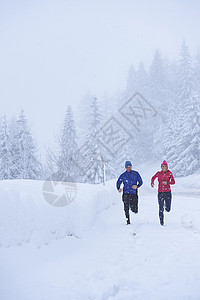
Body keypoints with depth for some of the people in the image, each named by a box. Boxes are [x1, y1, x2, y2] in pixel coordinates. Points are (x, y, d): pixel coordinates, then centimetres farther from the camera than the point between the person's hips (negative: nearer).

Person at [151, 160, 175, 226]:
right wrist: (152, 182, 0)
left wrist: (167, 182, -21)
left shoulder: (169, 173, -1)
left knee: (168, 209, 4)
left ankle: (166, 205, 39)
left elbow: (173, 182, -4)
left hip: (168, 192, 0)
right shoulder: (158, 173, 3)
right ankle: (161, 221, 18)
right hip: (160, 193, 0)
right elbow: (153, 178, 19)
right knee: (161, 209, -1)